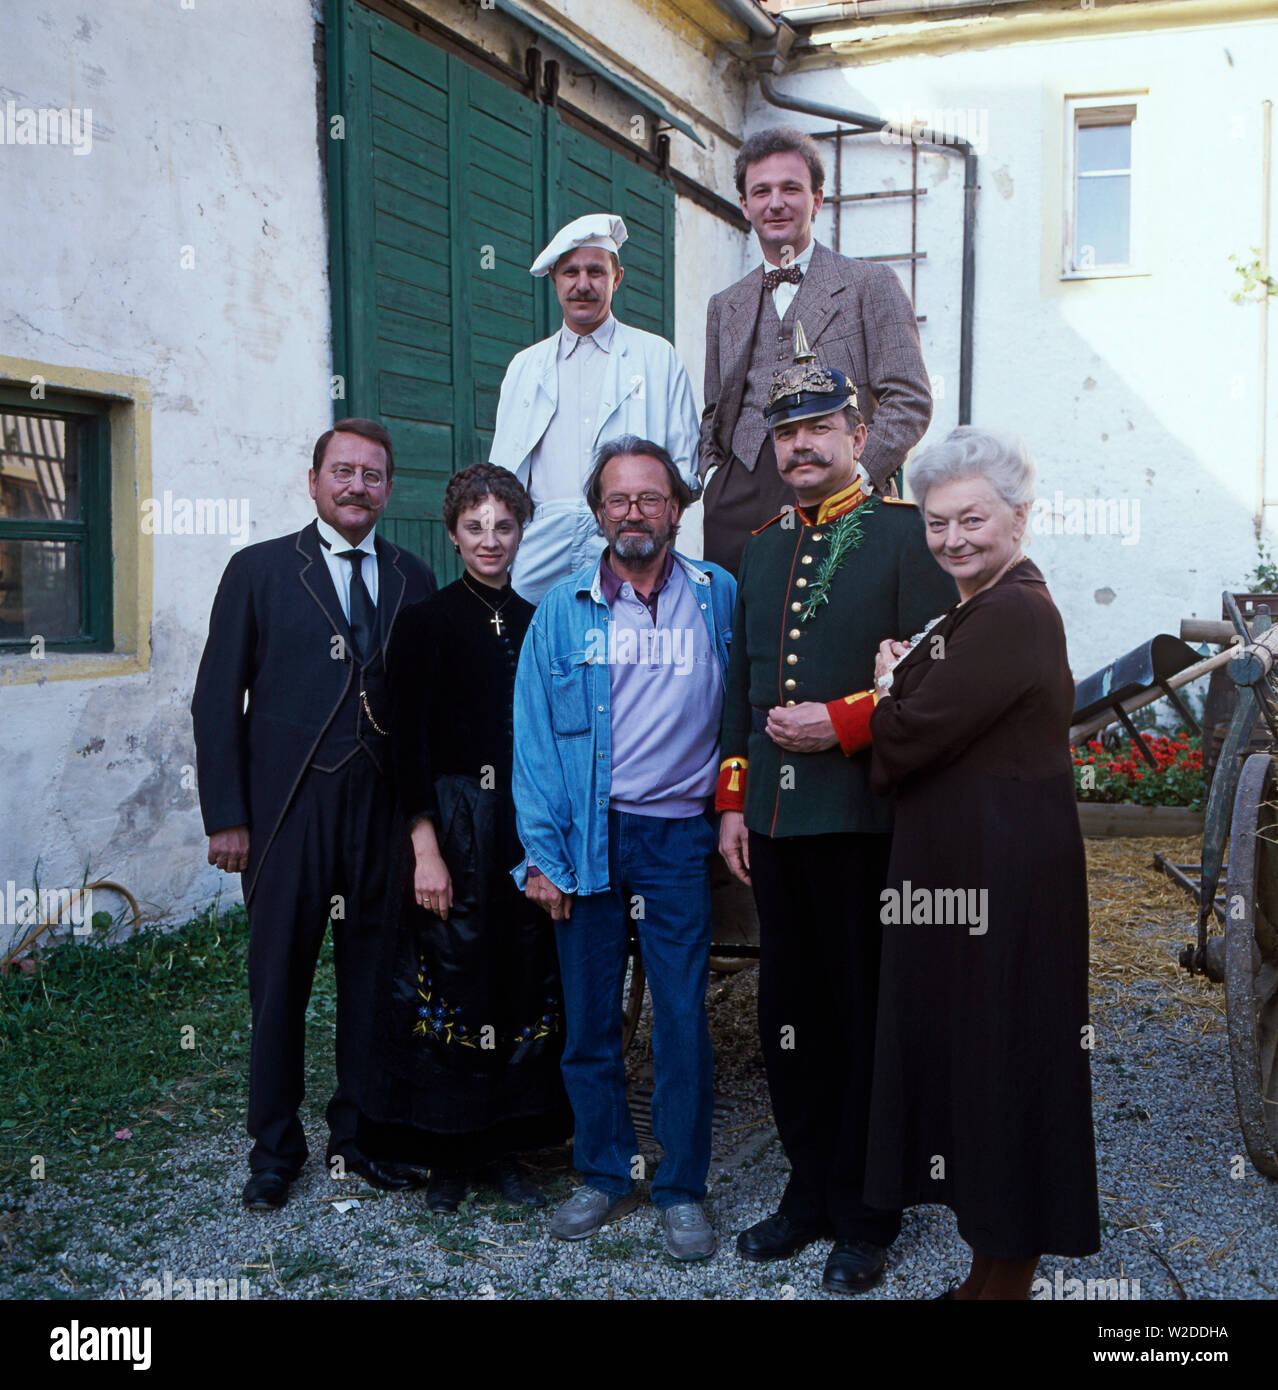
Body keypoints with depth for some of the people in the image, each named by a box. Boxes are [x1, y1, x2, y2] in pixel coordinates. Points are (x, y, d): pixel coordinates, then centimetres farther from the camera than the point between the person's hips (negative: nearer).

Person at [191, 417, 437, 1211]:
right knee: (279, 981, 7)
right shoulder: (259, 570, 3)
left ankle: (360, 1132, 27)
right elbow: (218, 699, 0)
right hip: (286, 812, -2)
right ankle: (276, 1146, 23)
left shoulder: (414, 580, 9)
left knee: (374, 976, 10)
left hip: (383, 814, 2)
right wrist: (226, 817, -6)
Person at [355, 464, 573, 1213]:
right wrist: (426, 847, -13)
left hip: (528, 826, 4)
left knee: (525, 985, 6)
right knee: (453, 980, 0)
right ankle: (451, 1154, 15)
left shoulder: (537, 625, 10)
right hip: (455, 822, -4)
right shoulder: (426, 622, -1)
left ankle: (507, 1145, 19)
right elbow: (410, 742, -6)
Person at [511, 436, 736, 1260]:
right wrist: (542, 852, -4)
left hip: (678, 835, -1)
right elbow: (535, 737, 2)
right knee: (589, 1016, 8)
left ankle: (683, 1189, 17)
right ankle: (607, 1174, 25)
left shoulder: (720, 596, 5)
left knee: (683, 1020, 1)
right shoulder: (562, 612, 4)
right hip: (587, 836, 1)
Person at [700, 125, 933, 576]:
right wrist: (713, 475, 7)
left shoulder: (870, 283, 7)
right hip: (740, 501, 3)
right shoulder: (725, 306, 22)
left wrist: (856, 474, -13)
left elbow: (910, 400, -1)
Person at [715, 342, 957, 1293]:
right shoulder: (762, 552, 17)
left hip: (863, 821, -6)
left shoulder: (906, 535, -2)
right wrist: (733, 802, 14)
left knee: (868, 1022, 4)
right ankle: (811, 1189, 28)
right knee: (791, 1016, 13)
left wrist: (842, 722, -16)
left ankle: (866, 1220, 18)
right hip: (777, 822, 6)